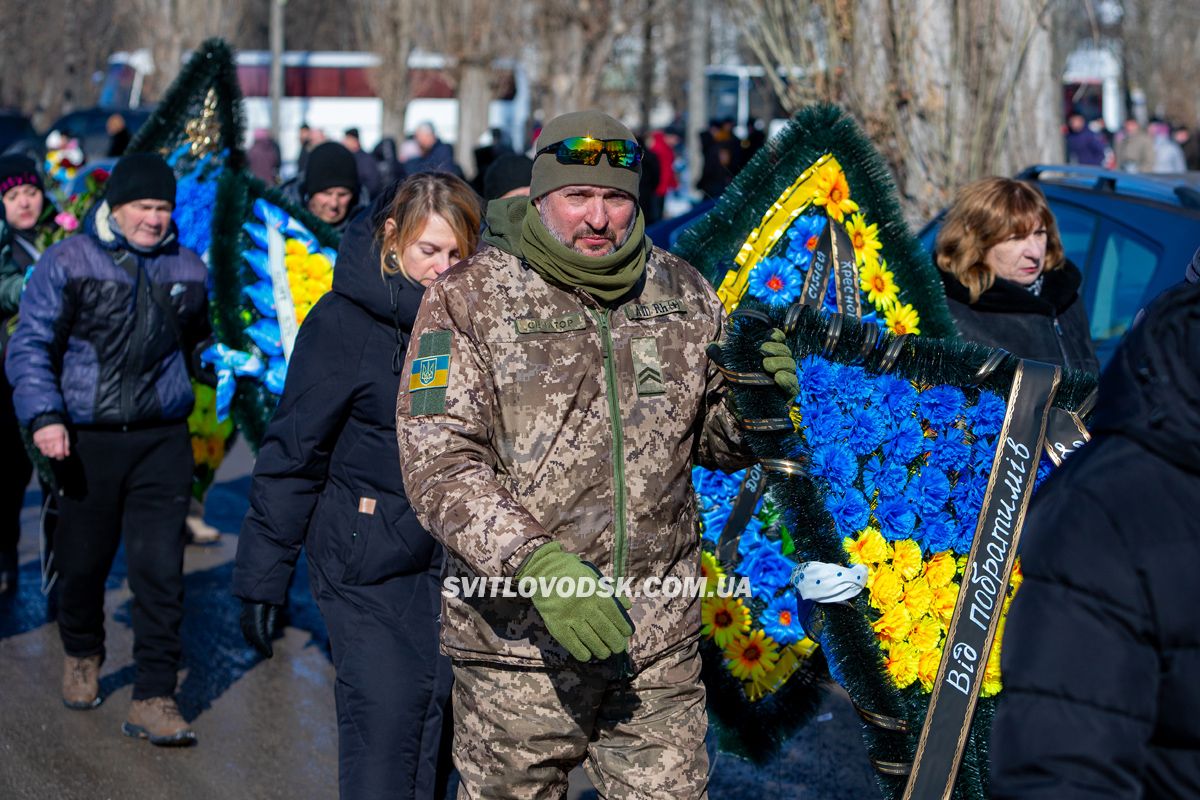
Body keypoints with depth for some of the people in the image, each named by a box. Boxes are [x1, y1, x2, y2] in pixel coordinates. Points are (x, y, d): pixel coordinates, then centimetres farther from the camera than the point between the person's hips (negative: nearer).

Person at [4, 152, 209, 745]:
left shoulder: (186, 270, 7)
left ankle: (155, 699, -4)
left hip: (161, 440, 1)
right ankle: (81, 656, 40)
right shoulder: (67, 263, -3)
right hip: (86, 440, -1)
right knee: (82, 561, 11)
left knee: (160, 569, -8)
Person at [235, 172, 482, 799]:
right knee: (384, 714, -12)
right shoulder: (343, 320, -9)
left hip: (455, 557, 5)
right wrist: (261, 578, -7)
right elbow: (293, 453, -6)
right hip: (368, 562, -5)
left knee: (438, 723, 7)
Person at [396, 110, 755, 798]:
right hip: (520, 642, -3)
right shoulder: (469, 300, -5)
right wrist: (535, 563, -28)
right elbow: (439, 464, -15)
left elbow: (719, 444, 17)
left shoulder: (682, 293, 7)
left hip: (661, 642, 3)